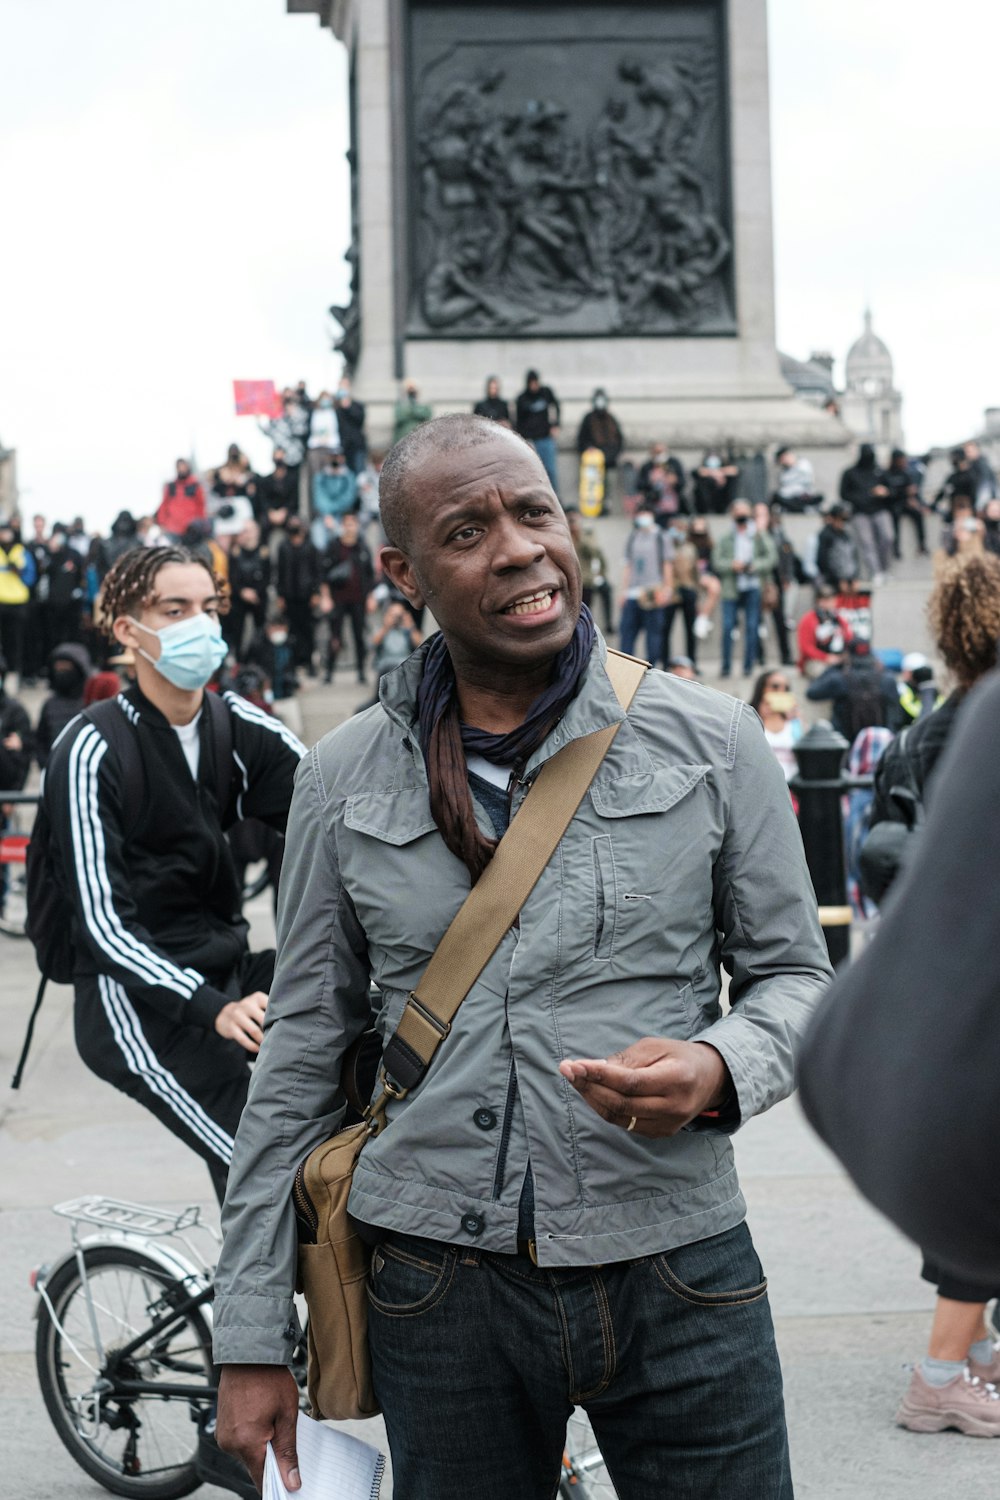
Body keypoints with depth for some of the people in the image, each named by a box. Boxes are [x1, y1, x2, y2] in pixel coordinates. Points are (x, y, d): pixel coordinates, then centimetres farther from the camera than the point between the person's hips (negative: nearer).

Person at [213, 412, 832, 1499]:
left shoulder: (711, 741, 0)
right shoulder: (344, 779, 3)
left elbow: (792, 973, 8)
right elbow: (300, 1057, 8)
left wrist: (722, 1070, -16)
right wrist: (251, 1339, 6)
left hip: (679, 1282, 0)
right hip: (442, 1286, 1)